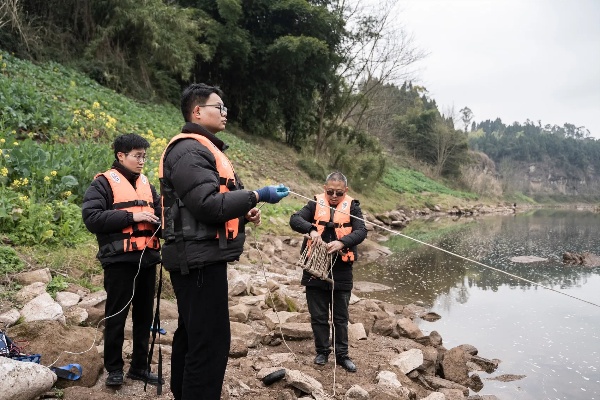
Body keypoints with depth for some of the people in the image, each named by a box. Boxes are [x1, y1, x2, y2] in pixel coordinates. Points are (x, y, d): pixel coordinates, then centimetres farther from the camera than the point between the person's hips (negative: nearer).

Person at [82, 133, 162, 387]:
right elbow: (91, 218, -15)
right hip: (120, 260, -6)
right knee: (116, 315, 5)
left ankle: (140, 366, 24)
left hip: (147, 259, 6)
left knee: (144, 315, 12)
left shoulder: (146, 184, 16)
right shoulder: (104, 183, -2)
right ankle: (114, 368, 19)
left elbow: (159, 214, 16)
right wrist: (131, 216, -18)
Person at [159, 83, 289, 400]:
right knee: (211, 340, -8)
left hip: (201, 258, 11)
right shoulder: (189, 150, -14)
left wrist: (244, 212, 5)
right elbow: (208, 204, -23)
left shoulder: (202, 149, 21)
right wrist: (257, 196, -16)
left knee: (192, 335, 18)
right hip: (200, 259, -11)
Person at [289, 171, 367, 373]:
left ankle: (342, 354, 25)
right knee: (318, 315, 11)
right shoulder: (315, 204, 1)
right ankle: (322, 351, 28)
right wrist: (311, 229, -29)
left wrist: (342, 242, -31)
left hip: (341, 271, 0)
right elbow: (294, 219, -10)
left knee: (340, 316, 12)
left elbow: (361, 231, -13)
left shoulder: (352, 207, -1)